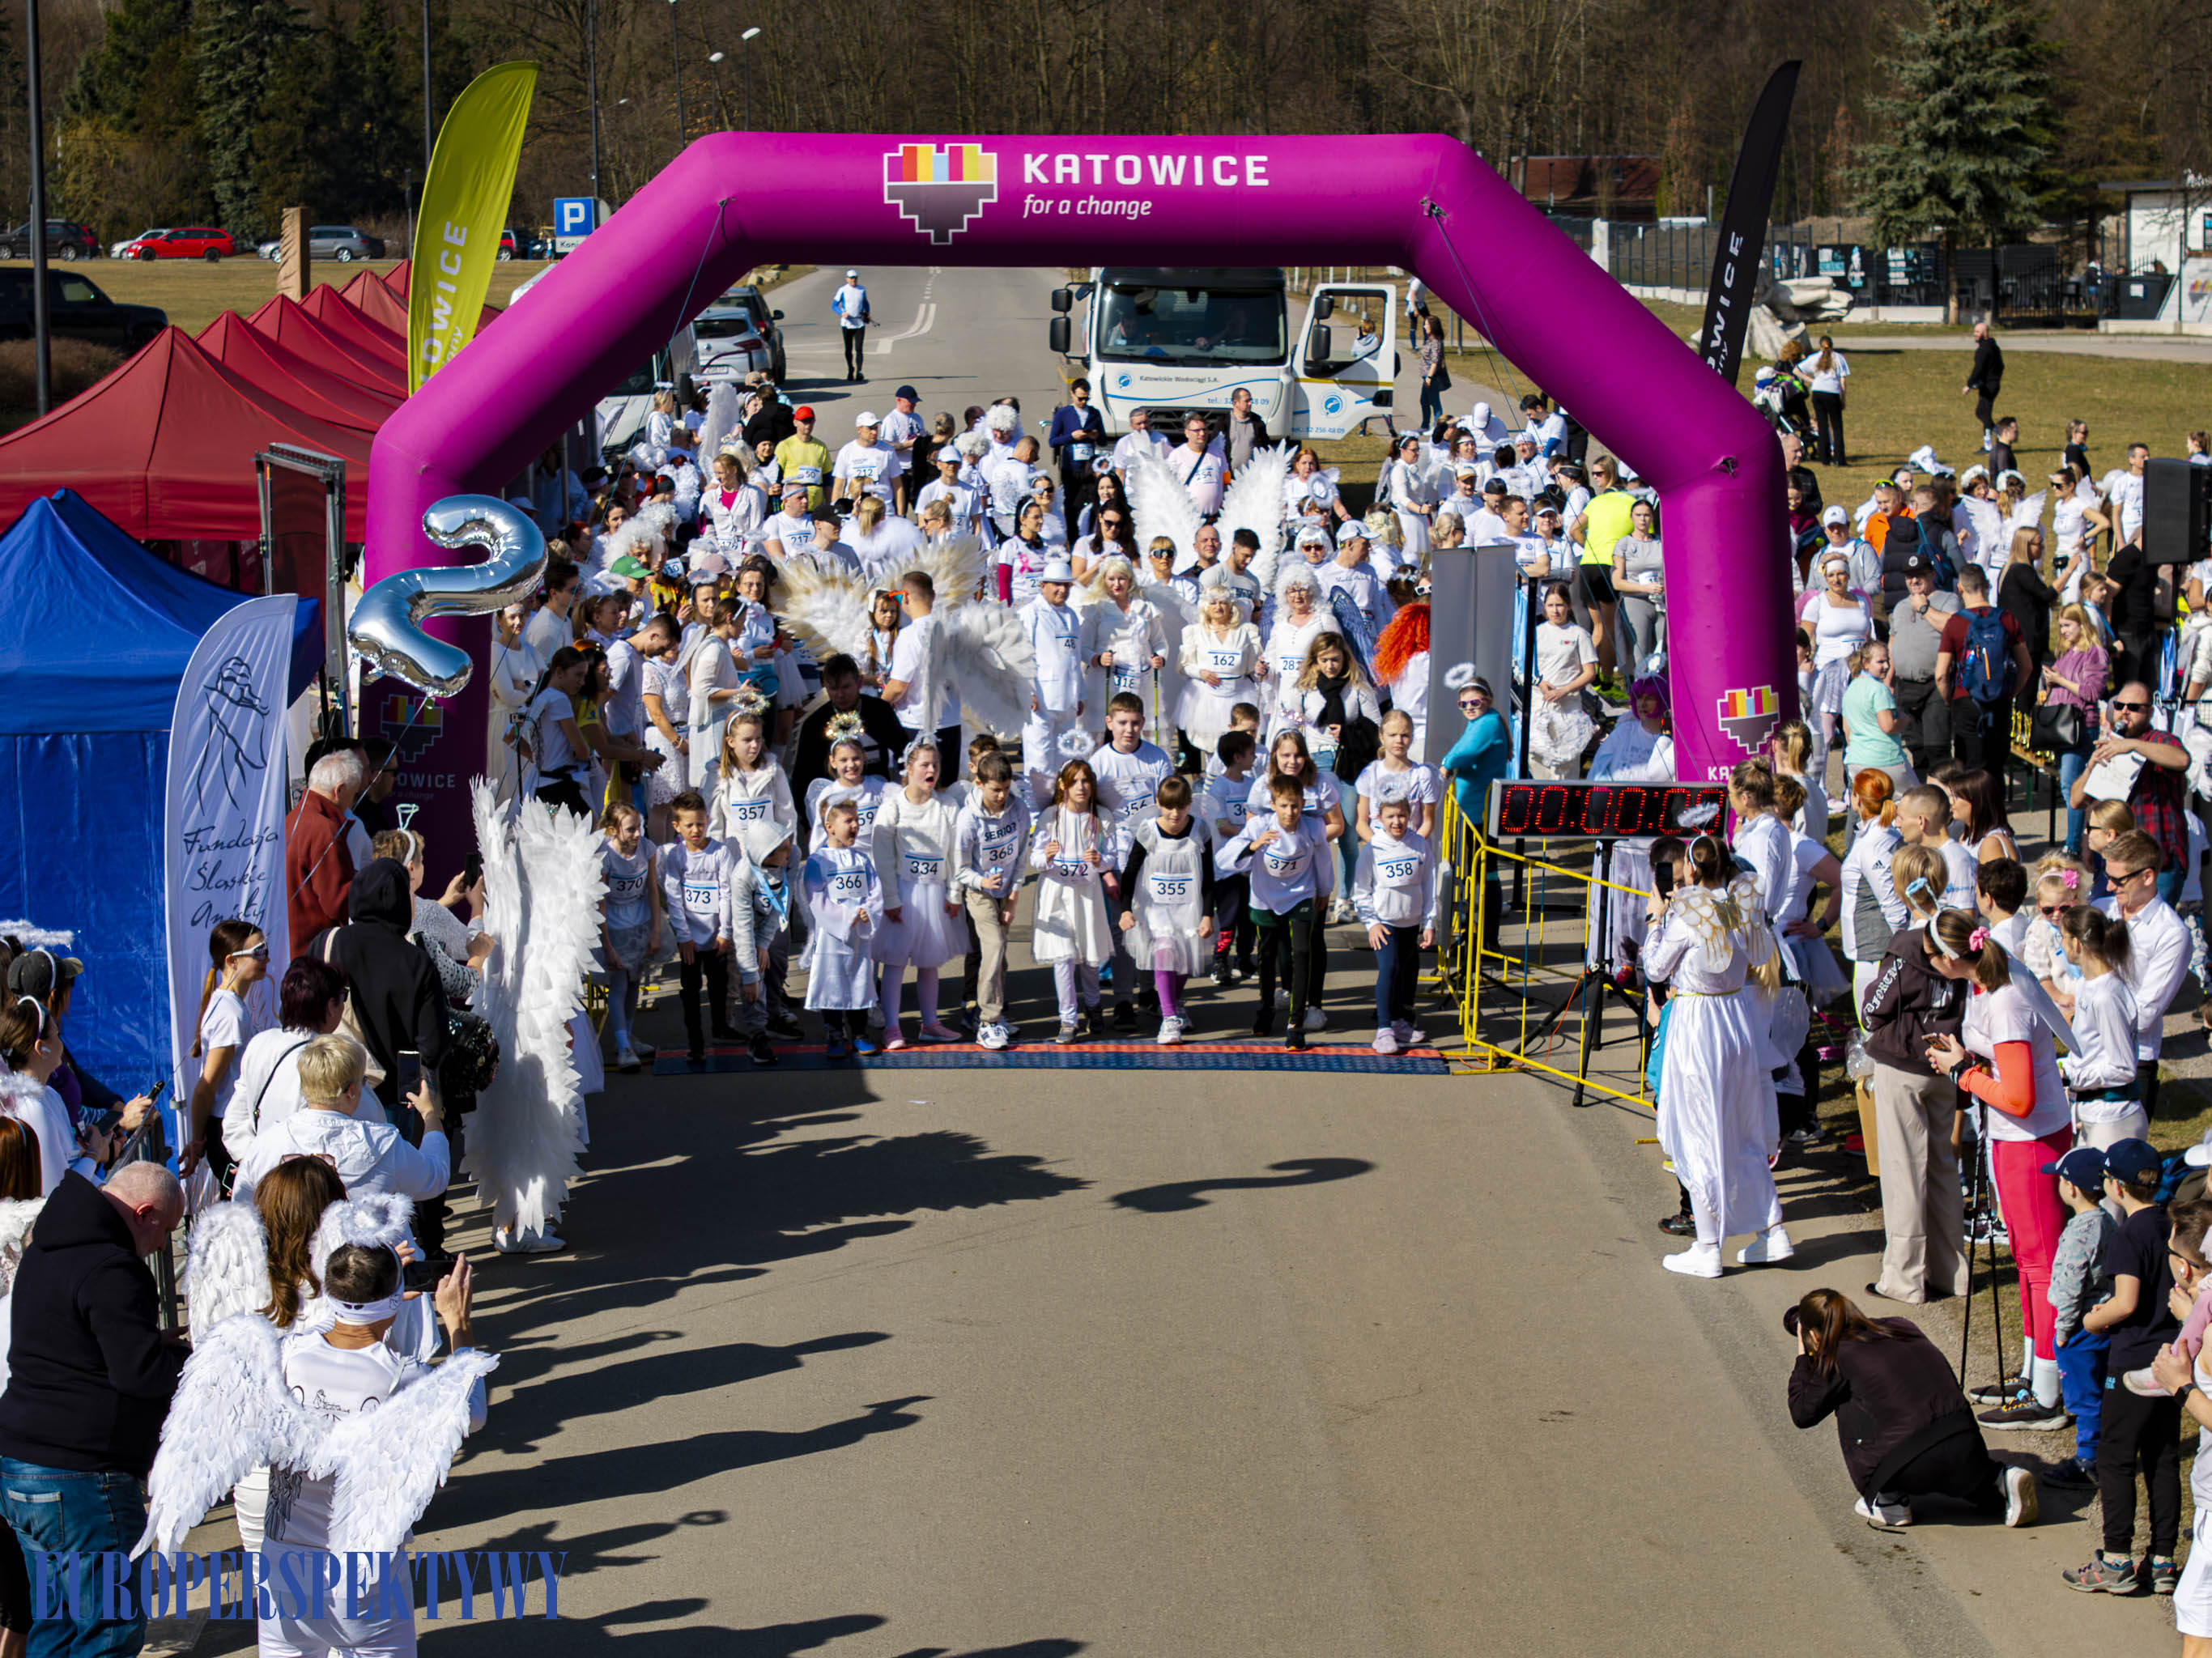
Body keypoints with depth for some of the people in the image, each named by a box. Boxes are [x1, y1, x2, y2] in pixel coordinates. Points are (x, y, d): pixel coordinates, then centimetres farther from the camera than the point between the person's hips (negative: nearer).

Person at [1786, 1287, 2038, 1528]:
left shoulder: (1840, 1355, 1)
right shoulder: (1902, 1328, 18)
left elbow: (1802, 1413, 11)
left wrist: (1803, 1358, 24)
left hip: (1912, 1469, -6)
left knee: (1848, 1408, 15)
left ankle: (1889, 1502, 13)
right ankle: (1999, 1483, 14)